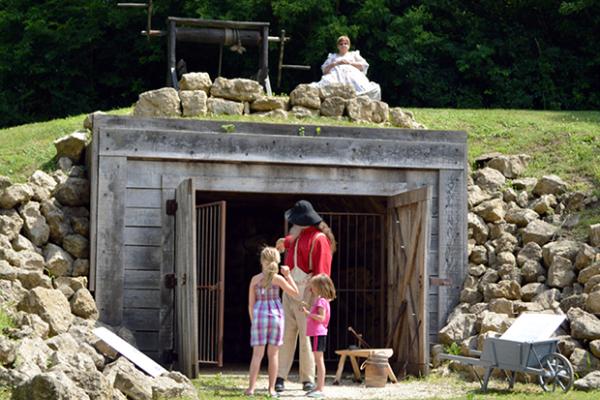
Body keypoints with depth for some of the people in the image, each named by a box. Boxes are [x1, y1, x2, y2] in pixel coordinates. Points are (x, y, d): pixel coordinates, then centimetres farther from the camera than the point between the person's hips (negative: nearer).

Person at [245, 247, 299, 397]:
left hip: (259, 316, 1)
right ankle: (271, 389, 3)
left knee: (257, 353, 1)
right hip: (275, 315, -1)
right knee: (273, 353, 5)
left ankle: (251, 388, -6)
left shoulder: (255, 279, 1)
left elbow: (251, 303, 2)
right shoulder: (278, 278, -4)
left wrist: (253, 321, 13)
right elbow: (295, 292, 6)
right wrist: (288, 275, 9)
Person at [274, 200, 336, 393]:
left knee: (306, 336, -5)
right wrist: (285, 243, 25)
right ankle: (280, 377, 3)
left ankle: (308, 379, 1)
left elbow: (321, 270, -16)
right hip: (290, 291, 7)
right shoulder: (299, 234, 14)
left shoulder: (319, 239, -11)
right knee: (286, 335, 3)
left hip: (306, 293, -7)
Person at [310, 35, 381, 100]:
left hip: (352, 73, 0)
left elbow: (364, 66, 15)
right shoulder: (333, 56, 33)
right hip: (337, 74, 0)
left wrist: (350, 63, 3)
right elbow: (324, 69, 18)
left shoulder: (354, 54, 31)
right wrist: (336, 63, 3)